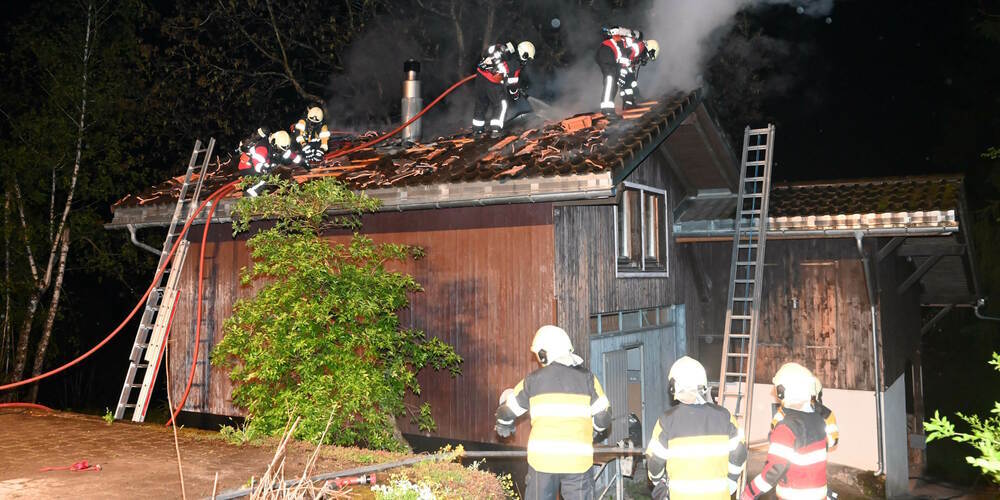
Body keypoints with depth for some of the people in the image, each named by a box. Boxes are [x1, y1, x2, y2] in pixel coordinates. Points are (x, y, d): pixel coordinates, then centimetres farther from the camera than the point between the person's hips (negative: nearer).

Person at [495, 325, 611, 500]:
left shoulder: (534, 379, 3)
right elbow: (603, 418, 4)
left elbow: (508, 411, 13)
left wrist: (503, 426, 35)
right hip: (577, 459, 0)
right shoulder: (587, 378, 4)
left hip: (543, 458, 0)